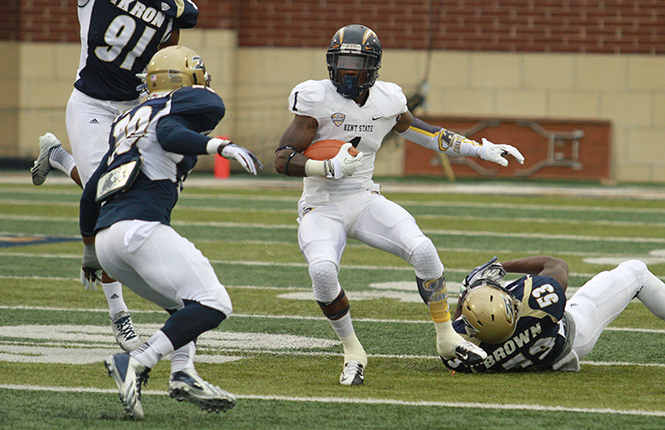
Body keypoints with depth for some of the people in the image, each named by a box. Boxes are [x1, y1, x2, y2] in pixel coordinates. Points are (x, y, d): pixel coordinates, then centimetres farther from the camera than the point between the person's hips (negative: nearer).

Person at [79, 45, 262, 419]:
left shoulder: (130, 121, 29)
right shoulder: (186, 105, 7)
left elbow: (90, 194, 32)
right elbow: (170, 135, -18)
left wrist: (91, 249, 43)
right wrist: (219, 146, -29)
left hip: (106, 237, 9)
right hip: (141, 227, -9)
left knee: (185, 305, 21)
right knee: (213, 305, -12)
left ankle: (183, 374, -3)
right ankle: (137, 363, -24)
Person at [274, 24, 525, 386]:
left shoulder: (386, 101, 1)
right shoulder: (318, 99, -13)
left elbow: (424, 134, 19)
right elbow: (283, 159, -16)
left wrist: (483, 149, 17)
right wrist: (331, 169, -30)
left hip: (365, 201, 3)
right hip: (322, 208, -3)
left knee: (422, 250, -22)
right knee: (322, 270, -32)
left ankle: (446, 338, -2)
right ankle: (353, 353, -9)